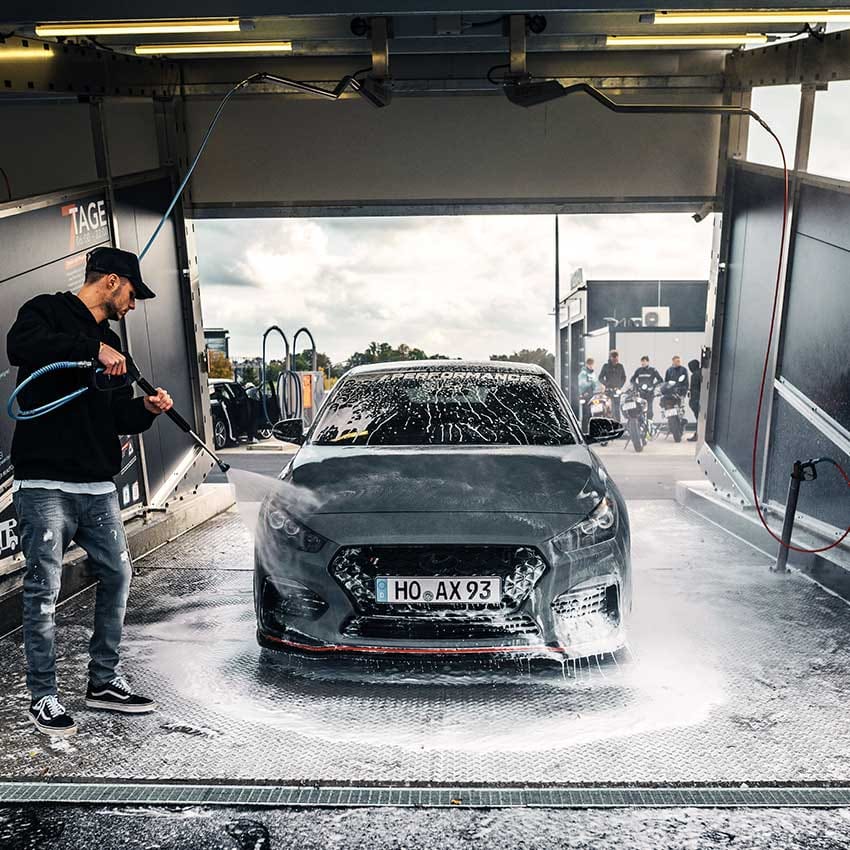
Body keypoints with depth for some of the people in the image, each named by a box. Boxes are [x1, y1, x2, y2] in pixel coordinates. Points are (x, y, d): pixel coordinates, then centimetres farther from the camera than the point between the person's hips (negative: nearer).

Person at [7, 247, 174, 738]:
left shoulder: (111, 343, 20)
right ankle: (44, 698, 13)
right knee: (44, 591, 0)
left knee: (117, 575, 8)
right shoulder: (48, 312, 1)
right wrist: (93, 350, -23)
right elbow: (20, 345, -24)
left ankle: (105, 682, 22)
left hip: (98, 486, 7)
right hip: (45, 484, -7)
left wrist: (145, 409, 1)